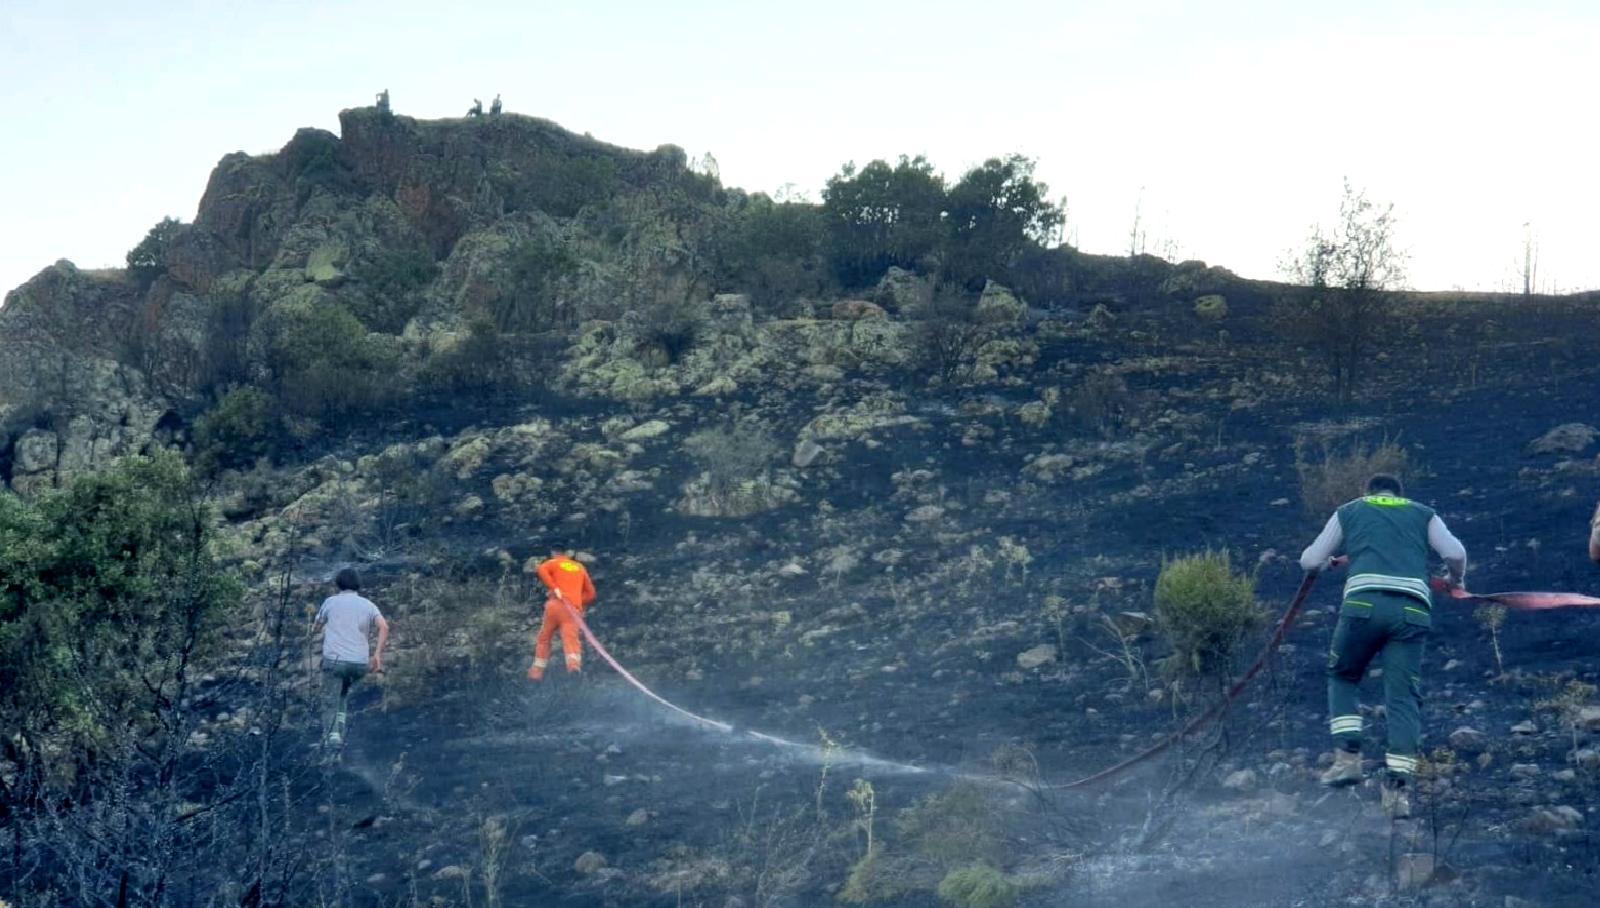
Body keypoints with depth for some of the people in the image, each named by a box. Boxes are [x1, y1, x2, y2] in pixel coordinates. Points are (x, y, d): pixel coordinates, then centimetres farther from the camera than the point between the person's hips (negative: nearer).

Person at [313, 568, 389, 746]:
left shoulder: (330, 601, 7)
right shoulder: (368, 605, 11)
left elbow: (318, 626, 20)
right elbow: (384, 626, -6)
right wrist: (377, 654, -7)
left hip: (334, 659, -3)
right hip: (359, 662, 3)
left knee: (330, 700, 2)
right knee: (344, 692, 27)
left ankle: (331, 734, -14)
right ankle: (340, 724, 12)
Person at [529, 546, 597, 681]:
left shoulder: (553, 563, 15)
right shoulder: (580, 567, 27)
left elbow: (542, 570, -10)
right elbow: (590, 593, 25)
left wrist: (554, 588, -13)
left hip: (556, 604, -2)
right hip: (574, 608, 2)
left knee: (544, 637, 13)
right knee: (571, 636, -15)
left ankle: (538, 669, 14)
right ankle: (574, 661, -42)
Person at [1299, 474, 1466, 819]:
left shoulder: (1349, 511, 25)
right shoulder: (1423, 514, 27)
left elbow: (1310, 561, 24)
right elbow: (1456, 553, 13)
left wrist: (1329, 562, 46)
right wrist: (1456, 581, 34)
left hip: (1364, 604, -1)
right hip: (1413, 610, 1)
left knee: (1343, 677, 20)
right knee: (1403, 696, 2)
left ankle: (1348, 756, 4)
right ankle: (1397, 785, -7)